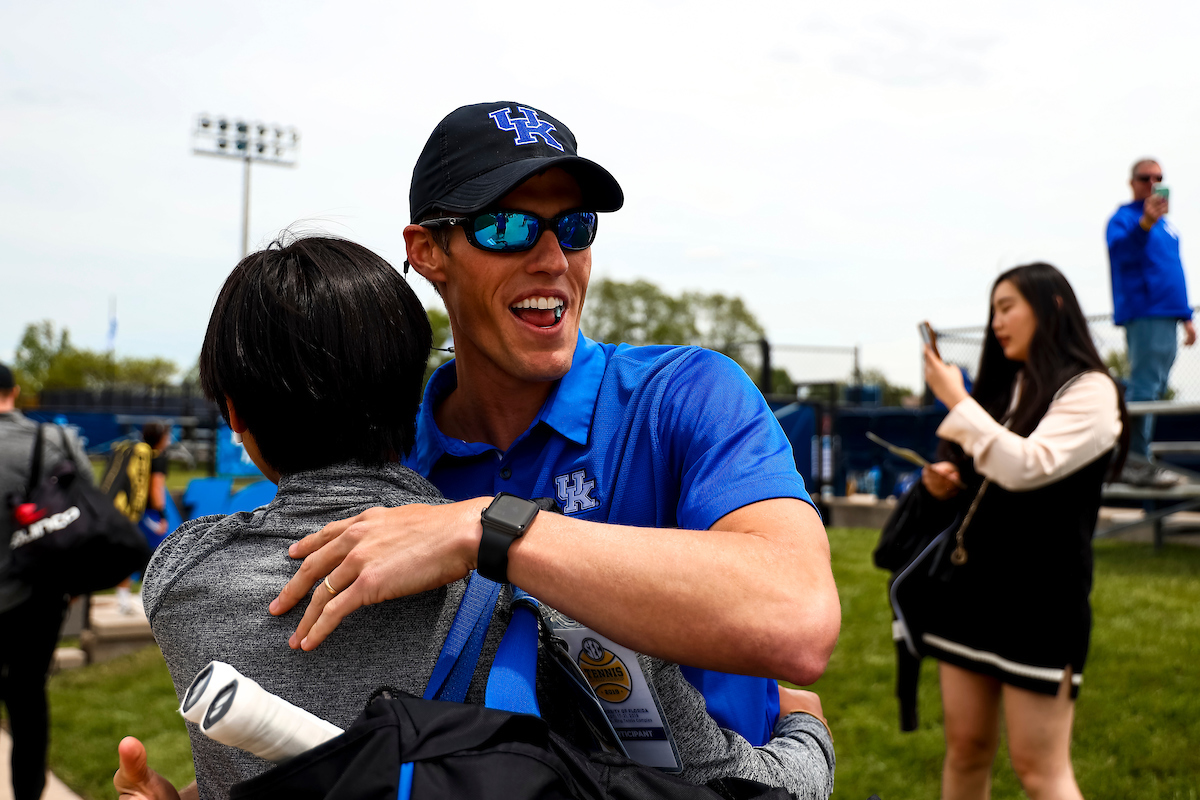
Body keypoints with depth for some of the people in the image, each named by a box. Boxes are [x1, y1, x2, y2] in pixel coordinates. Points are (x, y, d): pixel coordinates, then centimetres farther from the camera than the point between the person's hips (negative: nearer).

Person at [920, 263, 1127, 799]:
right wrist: (949, 483, 4)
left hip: (1041, 594, -7)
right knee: (965, 749, 10)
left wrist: (956, 399, -15)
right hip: (974, 583, 7)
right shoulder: (1009, 387, 15)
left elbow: (1026, 467, -22)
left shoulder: (1089, 391, -8)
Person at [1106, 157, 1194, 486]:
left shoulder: (1164, 223, 24)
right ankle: (1134, 461, -17)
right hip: (1144, 316, -9)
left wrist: (1186, 316, 23)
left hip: (1167, 318, 9)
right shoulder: (1125, 217, -2)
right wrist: (1145, 223, -42)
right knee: (1144, 388, -15)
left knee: (1153, 391, 8)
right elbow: (1119, 249, -25)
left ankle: (1139, 458, 12)